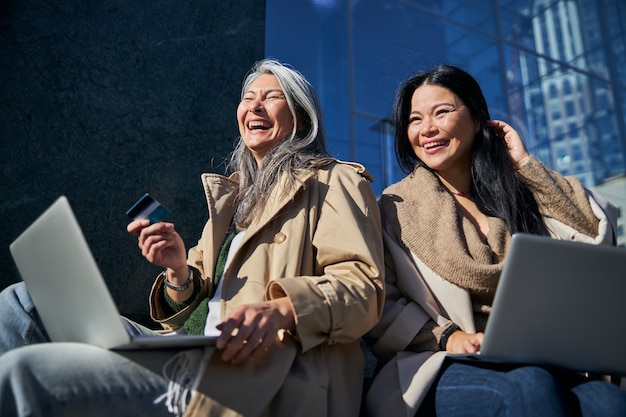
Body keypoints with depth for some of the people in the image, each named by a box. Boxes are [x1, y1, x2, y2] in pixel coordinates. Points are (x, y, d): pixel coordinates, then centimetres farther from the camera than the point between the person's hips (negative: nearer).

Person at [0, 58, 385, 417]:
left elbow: (363, 287, -9)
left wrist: (280, 309, -27)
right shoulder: (229, 194, 24)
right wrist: (180, 273, -3)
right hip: (188, 357, 7)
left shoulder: (333, 182, 5)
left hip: (256, 380, -7)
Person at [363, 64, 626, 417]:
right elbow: (381, 305, -3)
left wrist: (525, 164, 3)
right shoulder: (395, 206, 3)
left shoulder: (519, 189, 13)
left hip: (537, 362, 3)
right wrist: (446, 337, -19)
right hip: (445, 369, -3)